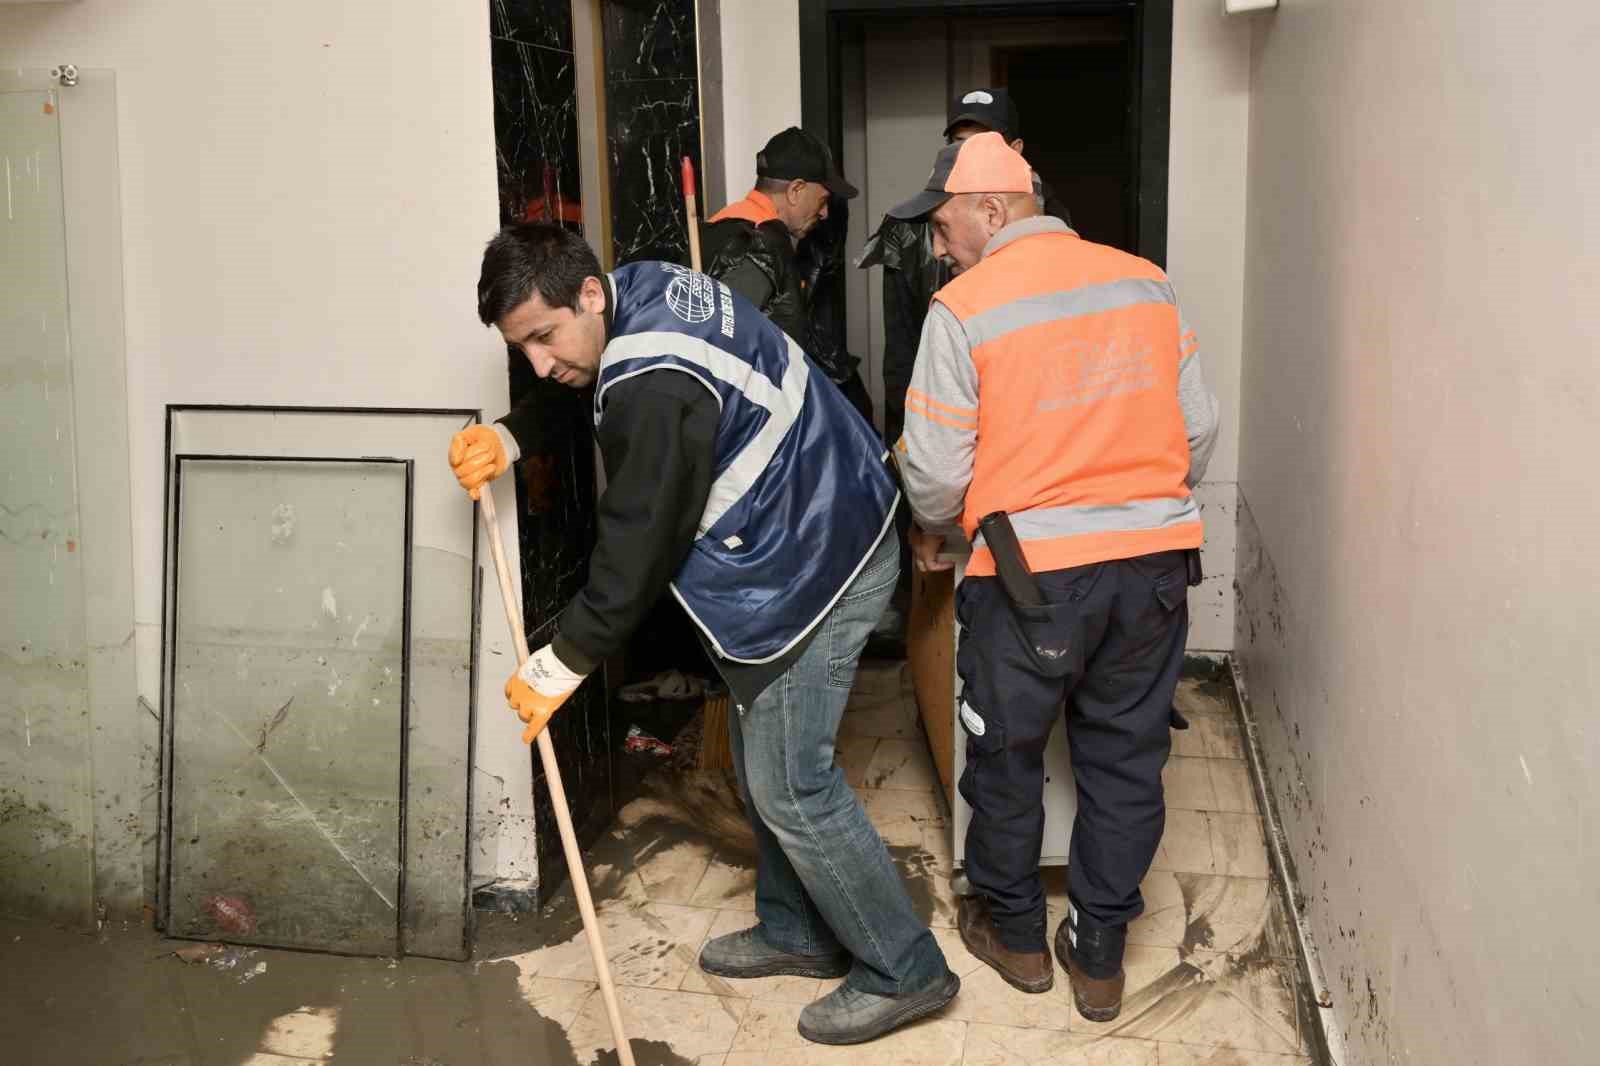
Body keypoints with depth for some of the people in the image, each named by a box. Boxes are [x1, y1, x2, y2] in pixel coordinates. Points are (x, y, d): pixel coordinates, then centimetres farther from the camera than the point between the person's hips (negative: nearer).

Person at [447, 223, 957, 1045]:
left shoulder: (655, 389, -28)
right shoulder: (642, 289, 2)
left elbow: (637, 547, -21)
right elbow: (584, 392, 22)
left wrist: (562, 664, -10)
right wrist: (509, 437, 5)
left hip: (814, 570, -10)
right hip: (824, 538, 10)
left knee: (788, 786, -3)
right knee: (762, 756, 18)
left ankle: (904, 971, 11)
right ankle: (797, 931, 34)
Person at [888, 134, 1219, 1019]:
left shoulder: (964, 308, -10)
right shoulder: (1145, 283, 5)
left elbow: (936, 469, -8)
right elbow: (1198, 430, 9)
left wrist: (931, 533, 13)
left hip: (1033, 572, -4)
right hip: (1155, 563, 5)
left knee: (1007, 753, 16)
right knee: (1125, 757, 16)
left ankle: (1014, 933, 33)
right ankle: (1099, 954, 28)